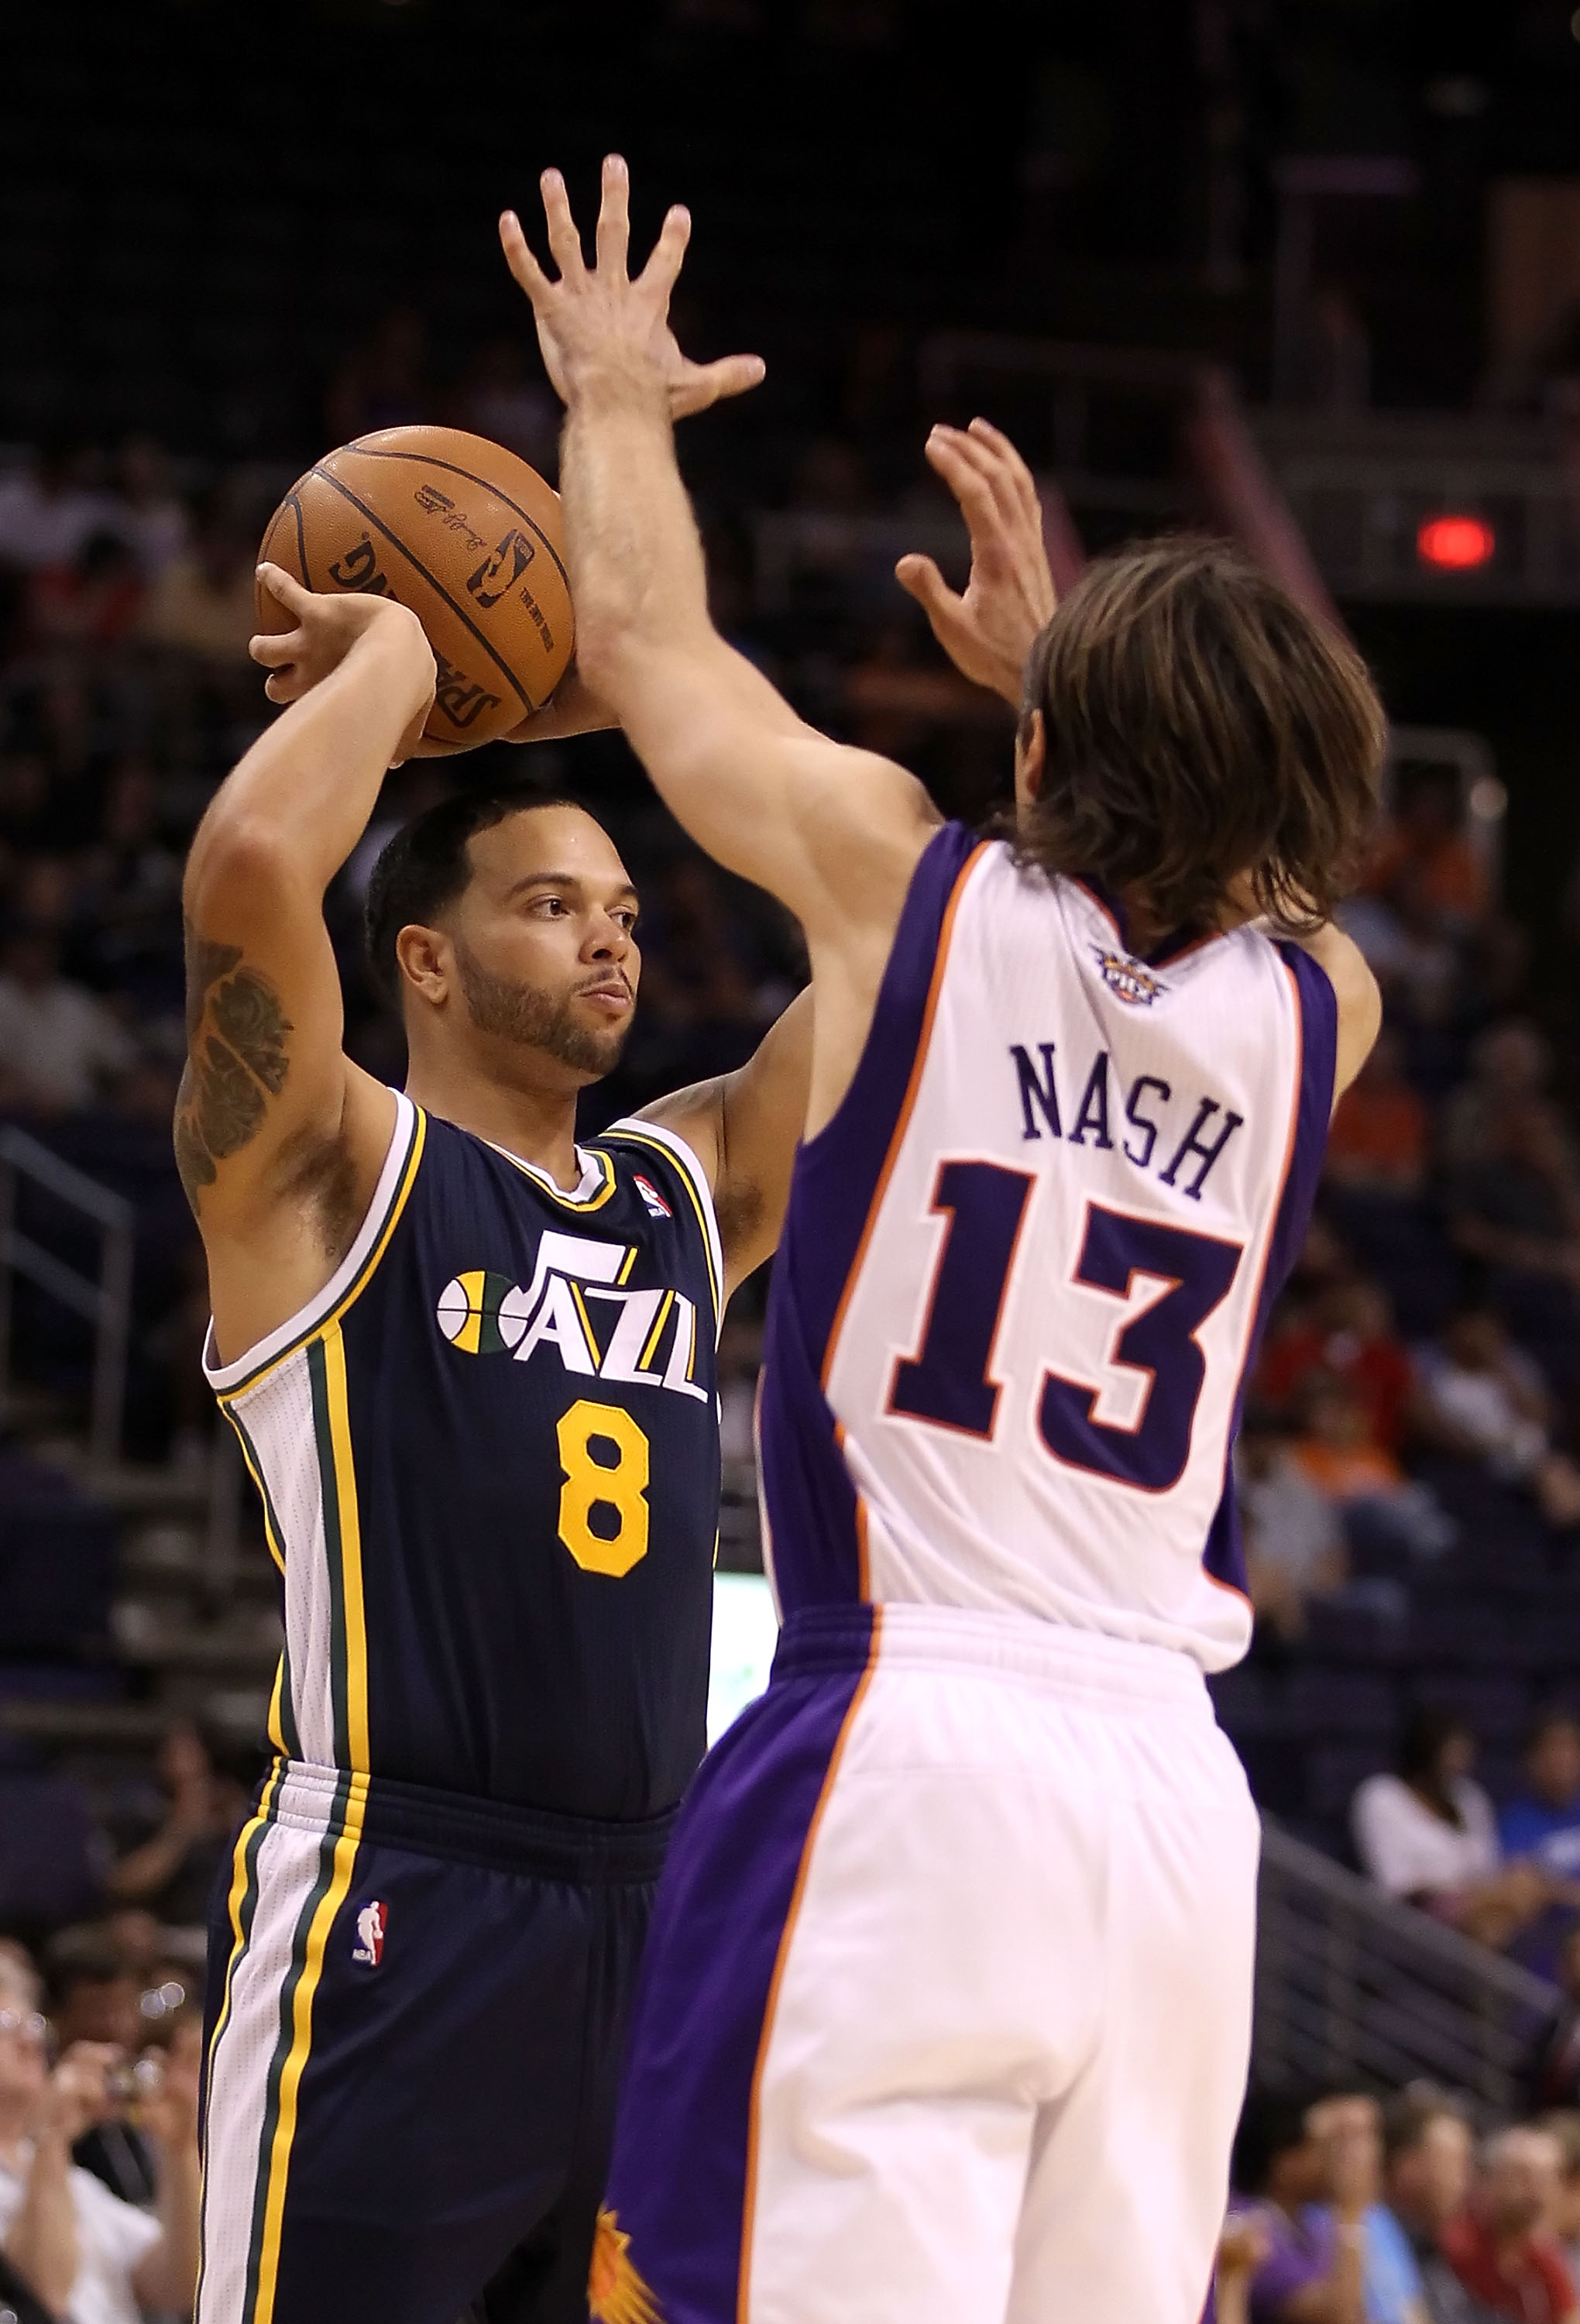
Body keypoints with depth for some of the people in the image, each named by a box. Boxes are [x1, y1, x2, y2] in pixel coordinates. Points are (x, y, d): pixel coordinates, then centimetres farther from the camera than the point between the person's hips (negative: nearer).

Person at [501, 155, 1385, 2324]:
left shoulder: (911, 883, 1)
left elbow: (646, 637, 18)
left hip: (910, 1744, -4)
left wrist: (618, 393, 35)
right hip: (1172, 1769, 4)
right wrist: (1063, 658, 49)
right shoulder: (1318, 1011, 11)